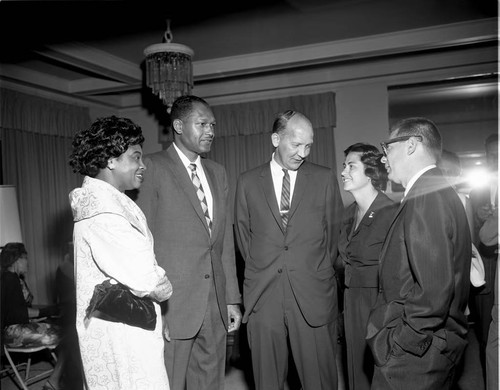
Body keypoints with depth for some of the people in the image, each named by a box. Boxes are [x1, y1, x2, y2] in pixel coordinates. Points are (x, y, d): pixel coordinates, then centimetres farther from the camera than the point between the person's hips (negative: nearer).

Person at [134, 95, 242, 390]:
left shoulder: (218, 172, 13)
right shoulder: (153, 167, -7)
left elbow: (226, 240, 13)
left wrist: (232, 298, 11)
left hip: (215, 304, 6)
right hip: (171, 303, -5)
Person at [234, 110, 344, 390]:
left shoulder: (325, 179, 5)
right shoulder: (247, 182, 7)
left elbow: (333, 231, 10)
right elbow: (243, 233, 13)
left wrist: (319, 273, 10)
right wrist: (261, 268, 8)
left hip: (314, 295, 0)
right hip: (263, 294, 1)